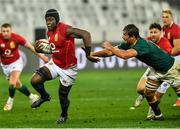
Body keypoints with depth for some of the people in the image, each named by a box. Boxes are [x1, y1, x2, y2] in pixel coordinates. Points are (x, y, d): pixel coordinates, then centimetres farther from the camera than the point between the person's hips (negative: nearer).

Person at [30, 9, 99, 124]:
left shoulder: (65, 30, -25)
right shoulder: (50, 32, 2)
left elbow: (85, 34, -32)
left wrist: (88, 55, -29)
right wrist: (41, 50, -1)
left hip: (68, 69, -6)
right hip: (55, 64, 6)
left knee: (63, 95, 3)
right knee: (35, 80, -11)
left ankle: (64, 115, 35)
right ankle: (45, 97, 21)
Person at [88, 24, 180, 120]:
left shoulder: (142, 45, -36)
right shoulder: (128, 45, -8)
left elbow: (124, 55, -48)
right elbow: (110, 52, 0)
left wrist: (110, 47, -35)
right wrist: (92, 54, -2)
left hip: (171, 68, -8)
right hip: (156, 70, 8)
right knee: (148, 93, 6)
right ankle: (158, 115, 21)